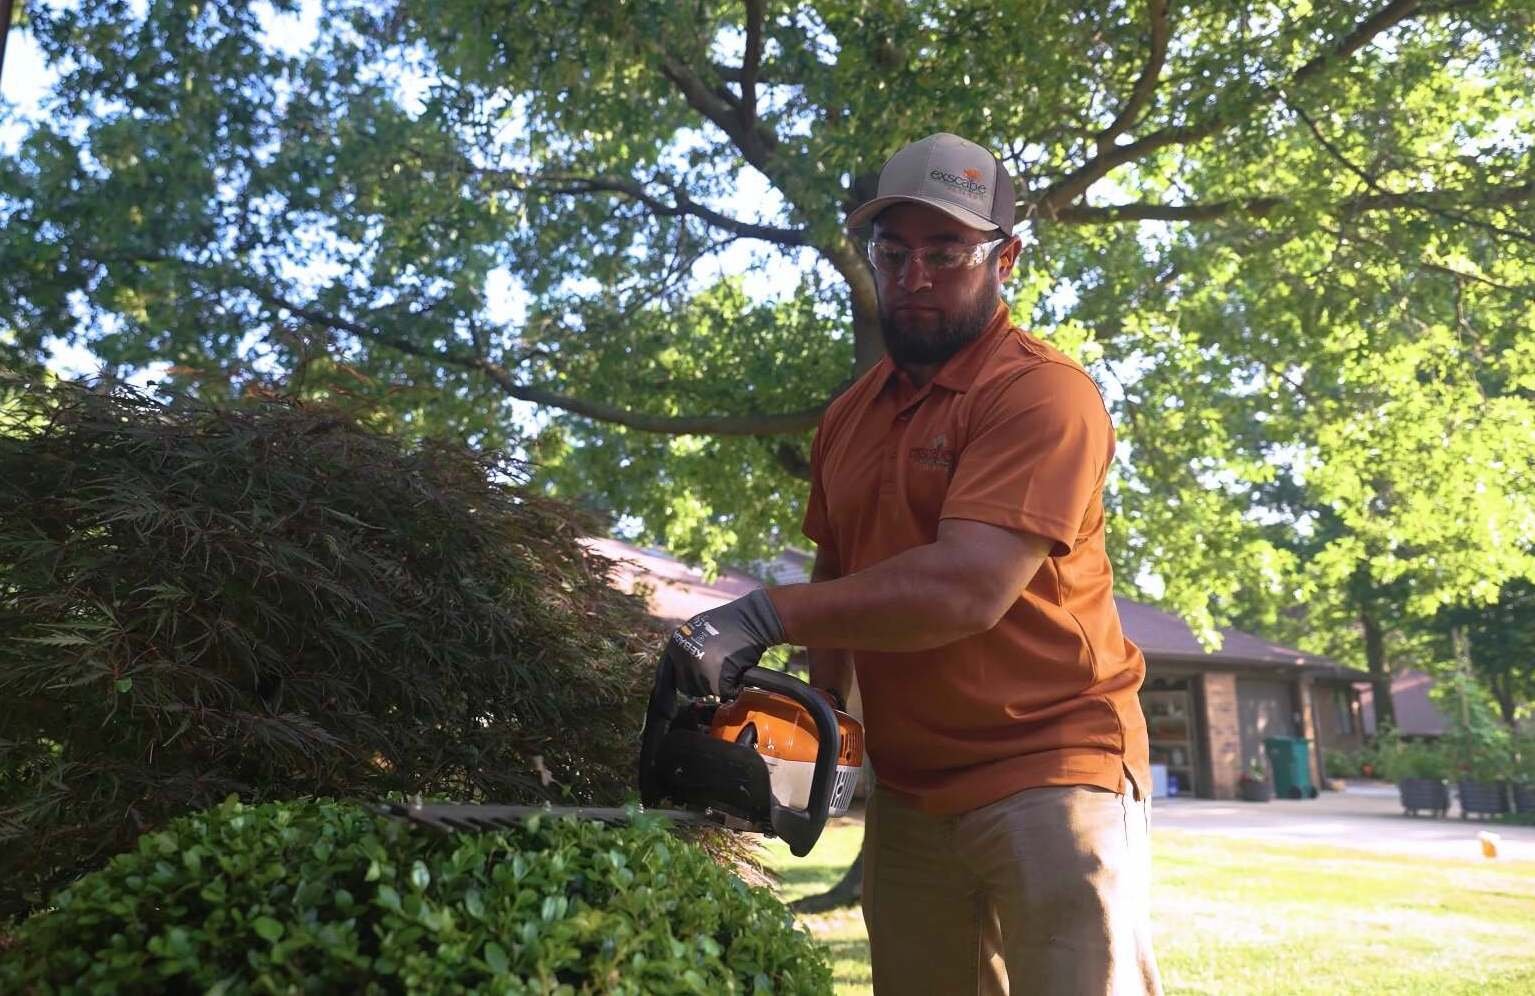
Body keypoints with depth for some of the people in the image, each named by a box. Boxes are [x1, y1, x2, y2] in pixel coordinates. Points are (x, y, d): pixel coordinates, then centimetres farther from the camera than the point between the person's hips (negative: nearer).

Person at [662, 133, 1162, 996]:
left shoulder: (1042, 392, -14)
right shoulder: (847, 417, 11)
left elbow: (967, 587, -26)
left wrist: (767, 616, -27)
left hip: (1049, 779, -7)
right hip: (906, 796, 7)